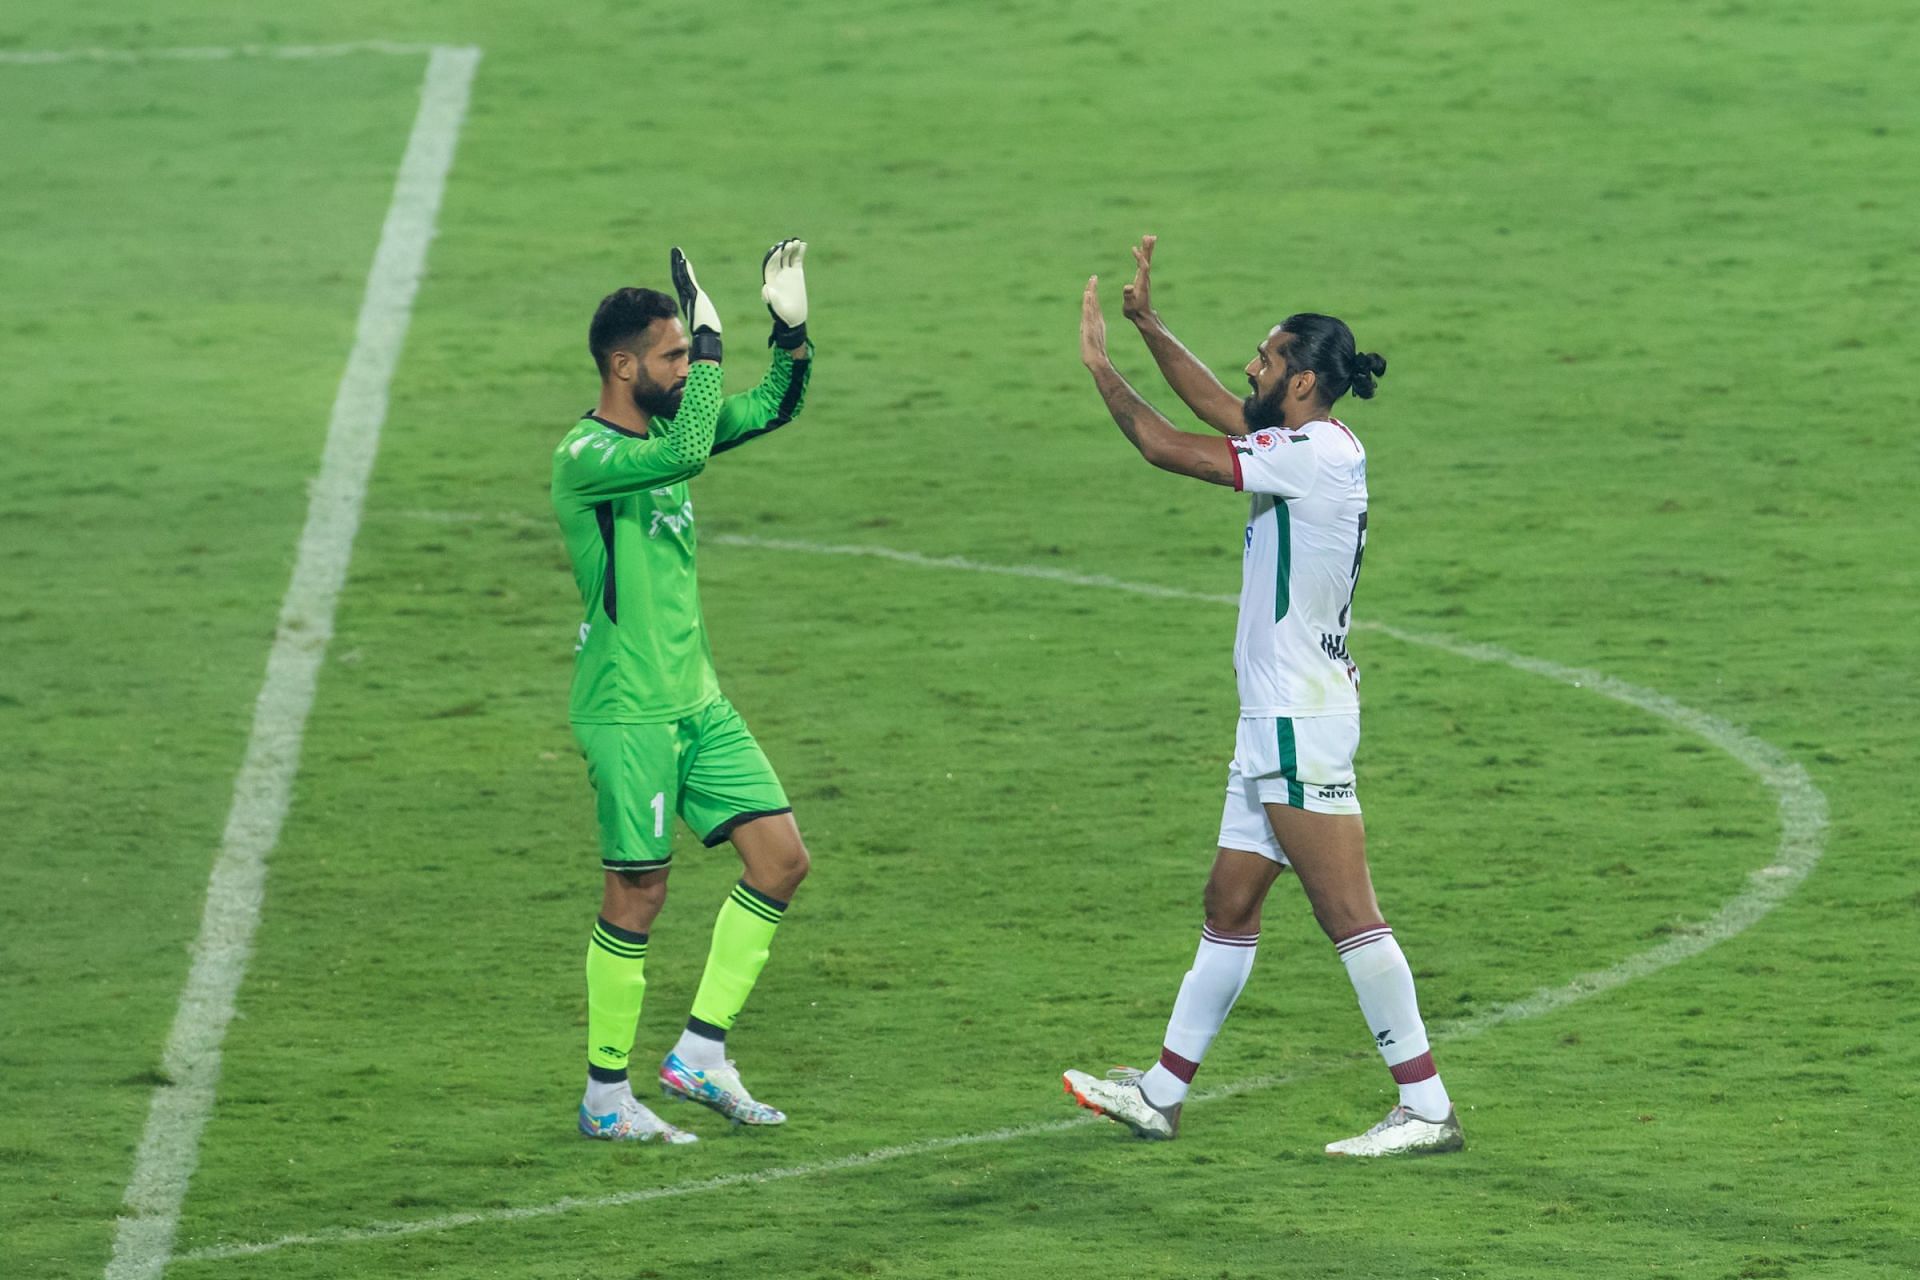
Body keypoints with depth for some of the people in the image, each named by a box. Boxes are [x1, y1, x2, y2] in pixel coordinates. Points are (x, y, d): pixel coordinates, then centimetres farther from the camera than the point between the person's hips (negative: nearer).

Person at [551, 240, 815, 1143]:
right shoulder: (585, 456, -16)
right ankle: (606, 1096, 9)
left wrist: (791, 331, 1)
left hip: (696, 698, 9)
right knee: (638, 893, -2)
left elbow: (772, 411, 18)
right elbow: (687, 453, -33)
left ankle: (700, 1055, 11)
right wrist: (711, 341, -23)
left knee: (781, 858, 4)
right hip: (628, 711, -9)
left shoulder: (664, 428, 10)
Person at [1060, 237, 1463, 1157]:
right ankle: (1161, 1094, 23)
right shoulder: (1320, 448, 10)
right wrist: (1148, 326, 25)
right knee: (1230, 907, 15)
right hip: (1277, 718, 10)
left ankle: (1426, 1108, -10)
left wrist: (1100, 365, -1)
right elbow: (1220, 411, 26)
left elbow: (1165, 448, -16)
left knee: (1347, 913, -10)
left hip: (1300, 720, -10)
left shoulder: (1314, 455, -17)